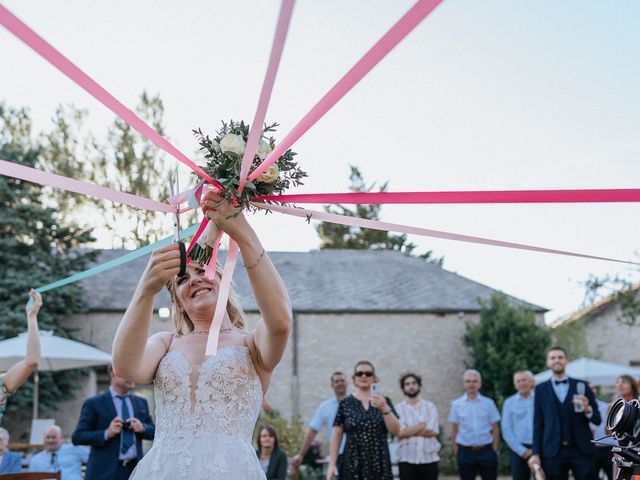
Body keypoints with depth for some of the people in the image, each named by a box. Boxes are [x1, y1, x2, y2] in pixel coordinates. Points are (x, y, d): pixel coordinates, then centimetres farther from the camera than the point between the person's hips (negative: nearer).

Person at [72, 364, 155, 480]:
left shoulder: (141, 403, 15)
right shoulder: (94, 404, 0)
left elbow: (154, 432, 17)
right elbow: (77, 437, -5)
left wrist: (142, 428, -6)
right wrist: (106, 434, -19)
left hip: (134, 471, 4)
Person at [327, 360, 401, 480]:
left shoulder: (384, 401, 8)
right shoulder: (345, 403, 3)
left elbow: (396, 431, -1)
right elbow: (336, 436, 4)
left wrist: (384, 408, -15)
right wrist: (332, 464, -2)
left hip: (379, 465, 1)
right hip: (352, 466, -1)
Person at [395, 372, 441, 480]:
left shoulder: (430, 407, 6)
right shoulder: (399, 408, 1)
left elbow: (433, 431, -7)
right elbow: (400, 433, -13)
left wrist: (409, 431, -9)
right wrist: (423, 425, -7)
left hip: (429, 458, 1)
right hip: (407, 460, -1)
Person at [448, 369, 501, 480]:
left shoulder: (488, 403, 2)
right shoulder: (456, 404, 2)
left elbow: (495, 428, 5)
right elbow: (454, 429, 6)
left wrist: (495, 450, -1)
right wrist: (456, 452, 1)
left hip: (486, 450, 0)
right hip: (465, 452, 0)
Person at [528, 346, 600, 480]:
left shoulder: (581, 386, 8)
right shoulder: (541, 389, 8)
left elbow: (597, 420, 6)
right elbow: (538, 424, 6)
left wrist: (587, 409, -15)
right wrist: (535, 453, 0)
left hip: (581, 450, 0)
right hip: (553, 452, 0)